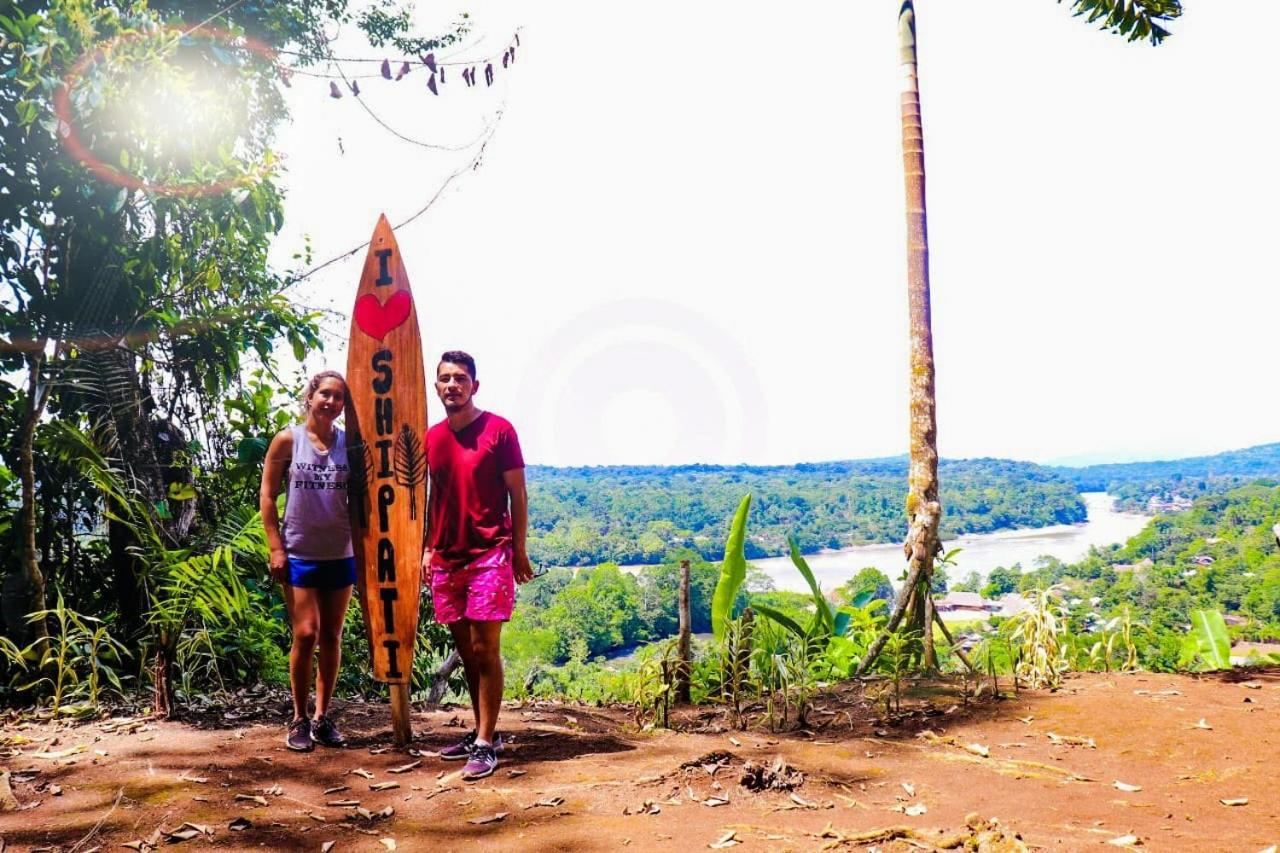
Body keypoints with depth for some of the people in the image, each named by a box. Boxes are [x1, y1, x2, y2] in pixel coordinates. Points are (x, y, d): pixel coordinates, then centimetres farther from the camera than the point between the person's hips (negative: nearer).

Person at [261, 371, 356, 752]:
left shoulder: (350, 444, 3)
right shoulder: (288, 440, -3)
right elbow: (267, 496, -2)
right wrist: (276, 548, -7)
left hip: (341, 555, 3)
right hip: (299, 555, -3)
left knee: (331, 637, 9)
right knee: (306, 635, -5)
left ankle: (322, 717, 21)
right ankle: (299, 718, 13)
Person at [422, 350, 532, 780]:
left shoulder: (498, 430, -5)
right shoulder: (431, 438, 10)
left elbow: (517, 494, -4)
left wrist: (519, 549, -6)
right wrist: (428, 548, 13)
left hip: (489, 554, -6)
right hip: (446, 559, 6)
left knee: (485, 648, -6)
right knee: (466, 651, 11)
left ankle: (485, 743, 0)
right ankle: (483, 731, 23)